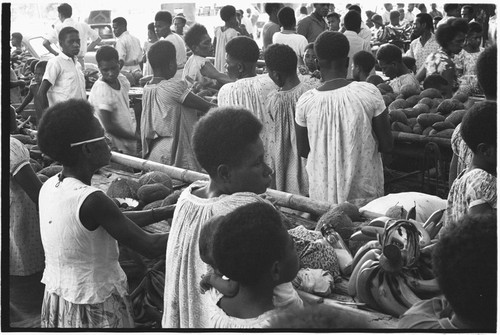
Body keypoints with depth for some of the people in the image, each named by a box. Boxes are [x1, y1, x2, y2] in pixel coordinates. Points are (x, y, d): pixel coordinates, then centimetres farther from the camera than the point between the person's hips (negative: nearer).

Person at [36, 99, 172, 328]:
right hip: (94, 310, -8)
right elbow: (150, 247, -22)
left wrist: (170, 211, 4)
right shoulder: (90, 200, -27)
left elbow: (118, 220, 5)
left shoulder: (50, 187, -1)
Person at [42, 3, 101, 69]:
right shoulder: (83, 26, 7)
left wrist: (55, 53, 2)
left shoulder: (59, 27, -4)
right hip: (81, 63, 4)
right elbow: (97, 39, 18)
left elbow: (45, 43, -13)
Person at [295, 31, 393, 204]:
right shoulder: (369, 93, -12)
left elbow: (303, 150, 2)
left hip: (322, 193, 1)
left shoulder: (306, 101, -9)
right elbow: (387, 145, -7)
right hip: (364, 190, -1)